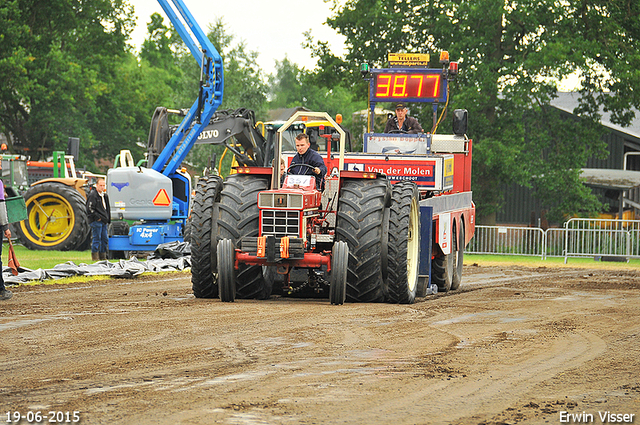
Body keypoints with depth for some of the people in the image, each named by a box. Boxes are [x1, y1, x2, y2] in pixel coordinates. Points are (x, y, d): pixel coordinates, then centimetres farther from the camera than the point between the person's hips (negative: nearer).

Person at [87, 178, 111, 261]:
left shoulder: (104, 195, 18)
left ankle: (103, 256, 16)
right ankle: (95, 256, -2)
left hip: (104, 221, 8)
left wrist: (108, 220, 16)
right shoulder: (93, 195, -9)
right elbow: (90, 209, -15)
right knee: (97, 238, -7)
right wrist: (97, 217, -15)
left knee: (105, 239, 9)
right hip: (96, 221, -8)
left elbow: (107, 209, 25)